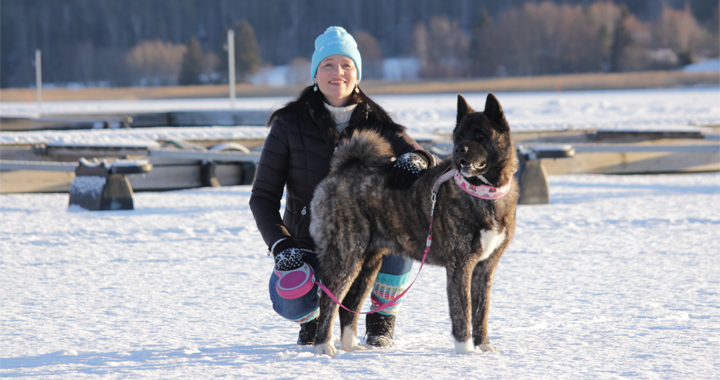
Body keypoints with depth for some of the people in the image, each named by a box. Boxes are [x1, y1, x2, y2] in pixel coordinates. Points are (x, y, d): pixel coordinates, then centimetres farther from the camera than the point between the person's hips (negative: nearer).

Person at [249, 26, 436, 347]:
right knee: (292, 305, -34)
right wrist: (282, 247, -21)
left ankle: (381, 320, -6)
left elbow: (422, 157, -11)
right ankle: (314, 315, 8)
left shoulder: (375, 124, 0)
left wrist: (413, 161, -36)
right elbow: (263, 198, -5)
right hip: (308, 247, -2)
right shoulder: (290, 125, -6)